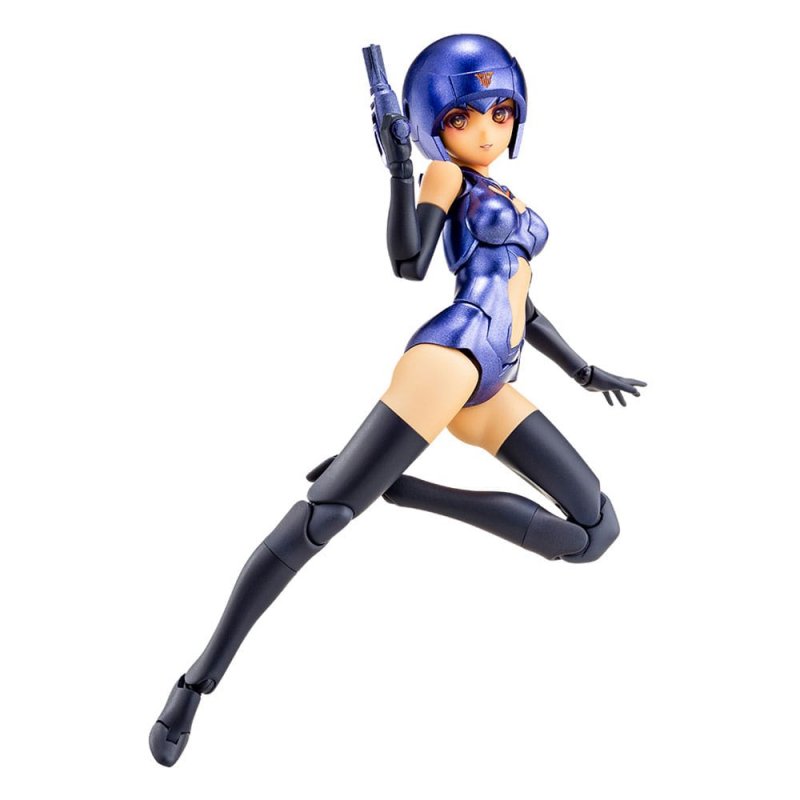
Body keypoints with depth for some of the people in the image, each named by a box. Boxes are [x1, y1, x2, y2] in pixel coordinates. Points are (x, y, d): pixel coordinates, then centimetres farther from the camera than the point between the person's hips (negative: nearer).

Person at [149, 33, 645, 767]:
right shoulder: (447, 175, 10)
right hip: (450, 354, -8)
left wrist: (585, 371, 36)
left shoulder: (513, 205, 32)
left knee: (596, 533, 1)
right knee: (326, 512, -21)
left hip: (491, 391, 8)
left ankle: (404, 490, 0)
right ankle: (202, 678, -11)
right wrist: (400, 169, -17)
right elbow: (409, 262, -7)